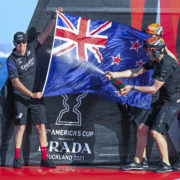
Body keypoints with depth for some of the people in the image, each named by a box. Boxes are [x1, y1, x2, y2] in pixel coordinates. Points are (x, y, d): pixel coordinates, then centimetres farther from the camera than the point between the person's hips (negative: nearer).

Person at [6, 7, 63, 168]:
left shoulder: (31, 49, 5)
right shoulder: (12, 60, -8)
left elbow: (45, 34, 6)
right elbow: (15, 83, -14)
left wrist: (54, 18, -3)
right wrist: (31, 94, -18)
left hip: (36, 96, 4)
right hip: (20, 98, -4)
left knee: (41, 127, 1)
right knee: (20, 127, -7)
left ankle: (44, 158, 2)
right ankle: (17, 158, -1)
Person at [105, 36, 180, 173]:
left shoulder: (167, 65, -23)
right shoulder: (155, 61, 7)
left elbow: (154, 89, -21)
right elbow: (136, 72, 12)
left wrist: (132, 88, -15)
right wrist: (115, 74, 4)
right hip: (163, 100, 10)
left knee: (156, 132, -17)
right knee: (145, 129, 7)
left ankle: (166, 164, -7)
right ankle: (137, 161, 15)